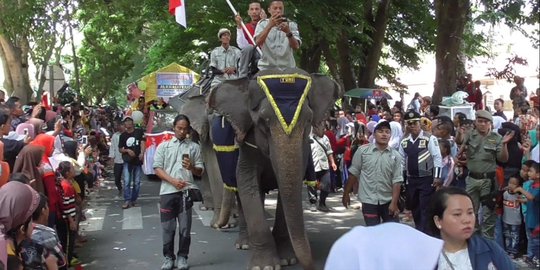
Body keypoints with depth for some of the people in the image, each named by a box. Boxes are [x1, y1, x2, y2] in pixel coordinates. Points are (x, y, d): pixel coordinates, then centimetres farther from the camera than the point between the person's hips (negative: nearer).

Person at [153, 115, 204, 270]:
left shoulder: (194, 147, 11)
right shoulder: (163, 146, 11)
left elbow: (200, 171, 10)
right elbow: (157, 168, 3)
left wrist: (192, 167, -13)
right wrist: (173, 181, -11)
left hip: (186, 191, 0)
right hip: (167, 191, 0)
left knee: (185, 227, 3)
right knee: (168, 227, 4)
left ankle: (182, 257, 16)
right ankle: (169, 257, 16)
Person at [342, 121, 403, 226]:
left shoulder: (395, 155, -2)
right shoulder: (362, 150, -5)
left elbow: (397, 181, -4)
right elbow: (353, 173, 2)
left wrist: (394, 203, -11)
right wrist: (346, 193, 3)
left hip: (388, 201, 2)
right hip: (369, 200, -1)